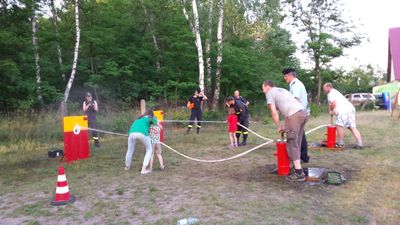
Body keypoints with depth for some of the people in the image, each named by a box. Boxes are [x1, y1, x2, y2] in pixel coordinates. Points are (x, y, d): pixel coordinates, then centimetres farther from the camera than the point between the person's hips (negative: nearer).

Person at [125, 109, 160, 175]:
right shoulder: (151, 118, 25)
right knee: (149, 150, 16)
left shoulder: (139, 118, 37)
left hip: (132, 133, 4)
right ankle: (143, 169, 10)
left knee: (130, 151, 24)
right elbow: (160, 127, 27)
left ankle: (127, 167, 44)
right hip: (142, 133, -4)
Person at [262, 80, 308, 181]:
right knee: (296, 143, 16)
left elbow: (274, 113, 1)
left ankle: (299, 173, -4)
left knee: (292, 144, -4)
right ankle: (298, 169, 21)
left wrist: (278, 127, 12)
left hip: (295, 115, -8)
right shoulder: (282, 90, 32)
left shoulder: (270, 93, 8)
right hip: (303, 112, 9)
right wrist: (285, 125, 30)